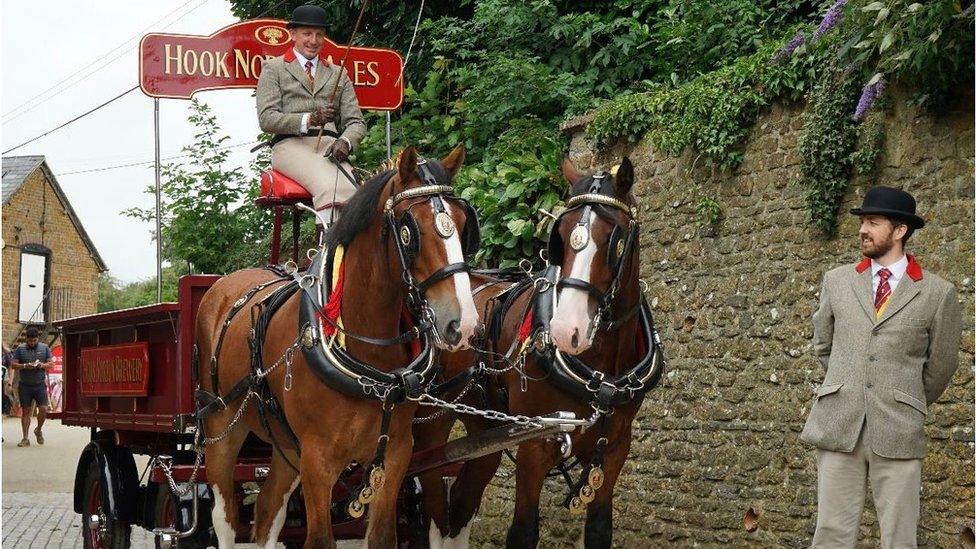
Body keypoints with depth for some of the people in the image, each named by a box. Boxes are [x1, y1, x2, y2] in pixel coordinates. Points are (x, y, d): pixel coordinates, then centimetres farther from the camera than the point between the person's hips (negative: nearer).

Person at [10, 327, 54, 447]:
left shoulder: (44, 348, 7)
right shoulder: (20, 349, 3)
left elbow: (51, 363, 7)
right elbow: (13, 365, -1)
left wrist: (42, 365, -14)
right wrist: (25, 366, -18)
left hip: (40, 384, 1)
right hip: (25, 386, 0)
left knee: (43, 409, -7)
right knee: (25, 411, 2)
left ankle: (38, 430, 20)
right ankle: (25, 438, 5)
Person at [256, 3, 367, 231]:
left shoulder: (338, 74, 26)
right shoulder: (274, 69, 15)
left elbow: (356, 121, 19)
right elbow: (266, 118, 2)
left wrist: (345, 142, -7)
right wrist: (308, 120, -15)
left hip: (330, 146, 3)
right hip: (291, 144, -3)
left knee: (348, 186, -32)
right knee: (328, 185, -35)